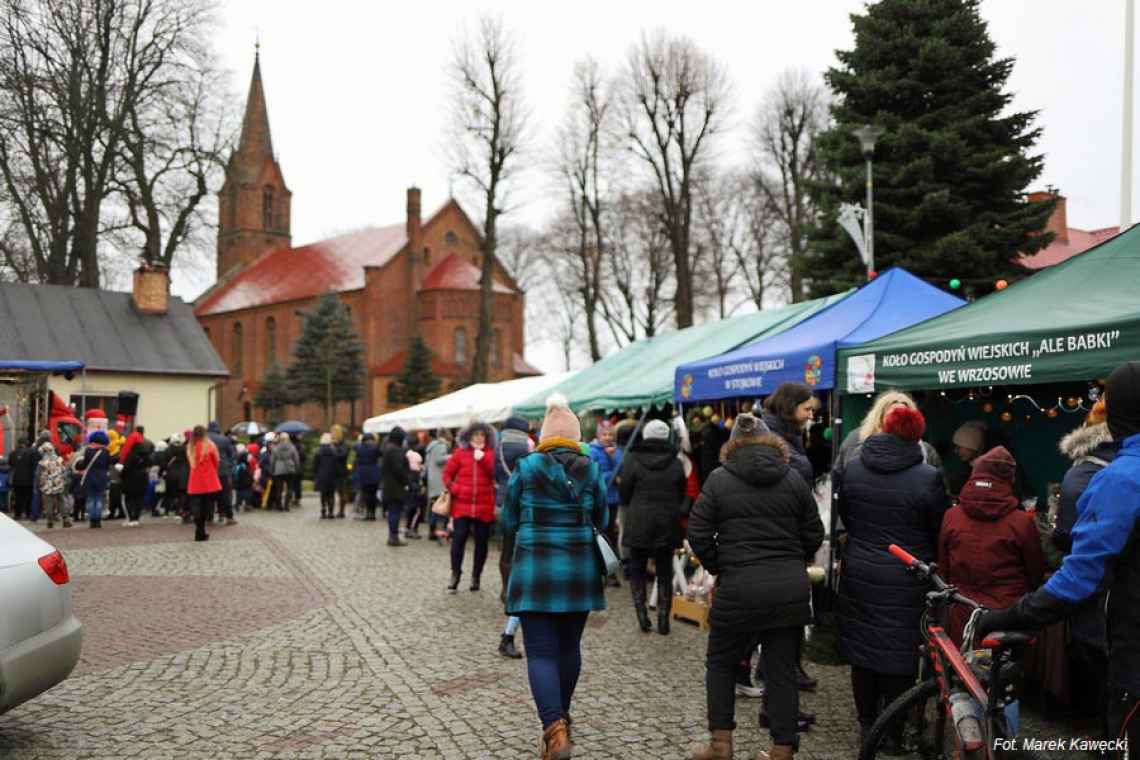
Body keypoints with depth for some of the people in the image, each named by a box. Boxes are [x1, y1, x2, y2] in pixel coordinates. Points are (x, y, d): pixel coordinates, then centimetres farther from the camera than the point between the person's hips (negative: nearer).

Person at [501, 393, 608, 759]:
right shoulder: (591, 470, 0)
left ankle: (555, 729, -17)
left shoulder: (526, 468, -4)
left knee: (541, 651, -3)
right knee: (569, 645, 18)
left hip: (535, 569, -3)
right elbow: (602, 521, 8)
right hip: (580, 570, 3)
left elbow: (508, 522, 2)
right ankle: (562, 715, 35)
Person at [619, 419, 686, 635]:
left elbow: (624, 494, -3)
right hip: (668, 525, 2)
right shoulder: (676, 463, 0)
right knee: (665, 573, 11)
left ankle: (641, 610, -2)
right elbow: (682, 496, 7)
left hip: (639, 524, -2)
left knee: (637, 569, 12)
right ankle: (664, 617, 7)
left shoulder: (632, 460, -6)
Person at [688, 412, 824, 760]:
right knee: (782, 670, 10)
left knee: (721, 663, 15)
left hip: (739, 588, -2)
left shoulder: (719, 479, -3)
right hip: (791, 588, 3)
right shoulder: (794, 478, 4)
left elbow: (698, 535, -5)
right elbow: (813, 535, 6)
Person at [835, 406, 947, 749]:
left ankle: (867, 722, 28)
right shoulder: (928, 477, -14)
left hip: (859, 573, 4)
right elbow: (939, 531, -3)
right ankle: (893, 730, 16)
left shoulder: (851, 468, -2)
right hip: (905, 579, -4)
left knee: (863, 645, 15)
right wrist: (927, 559, 15)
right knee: (900, 653, 7)